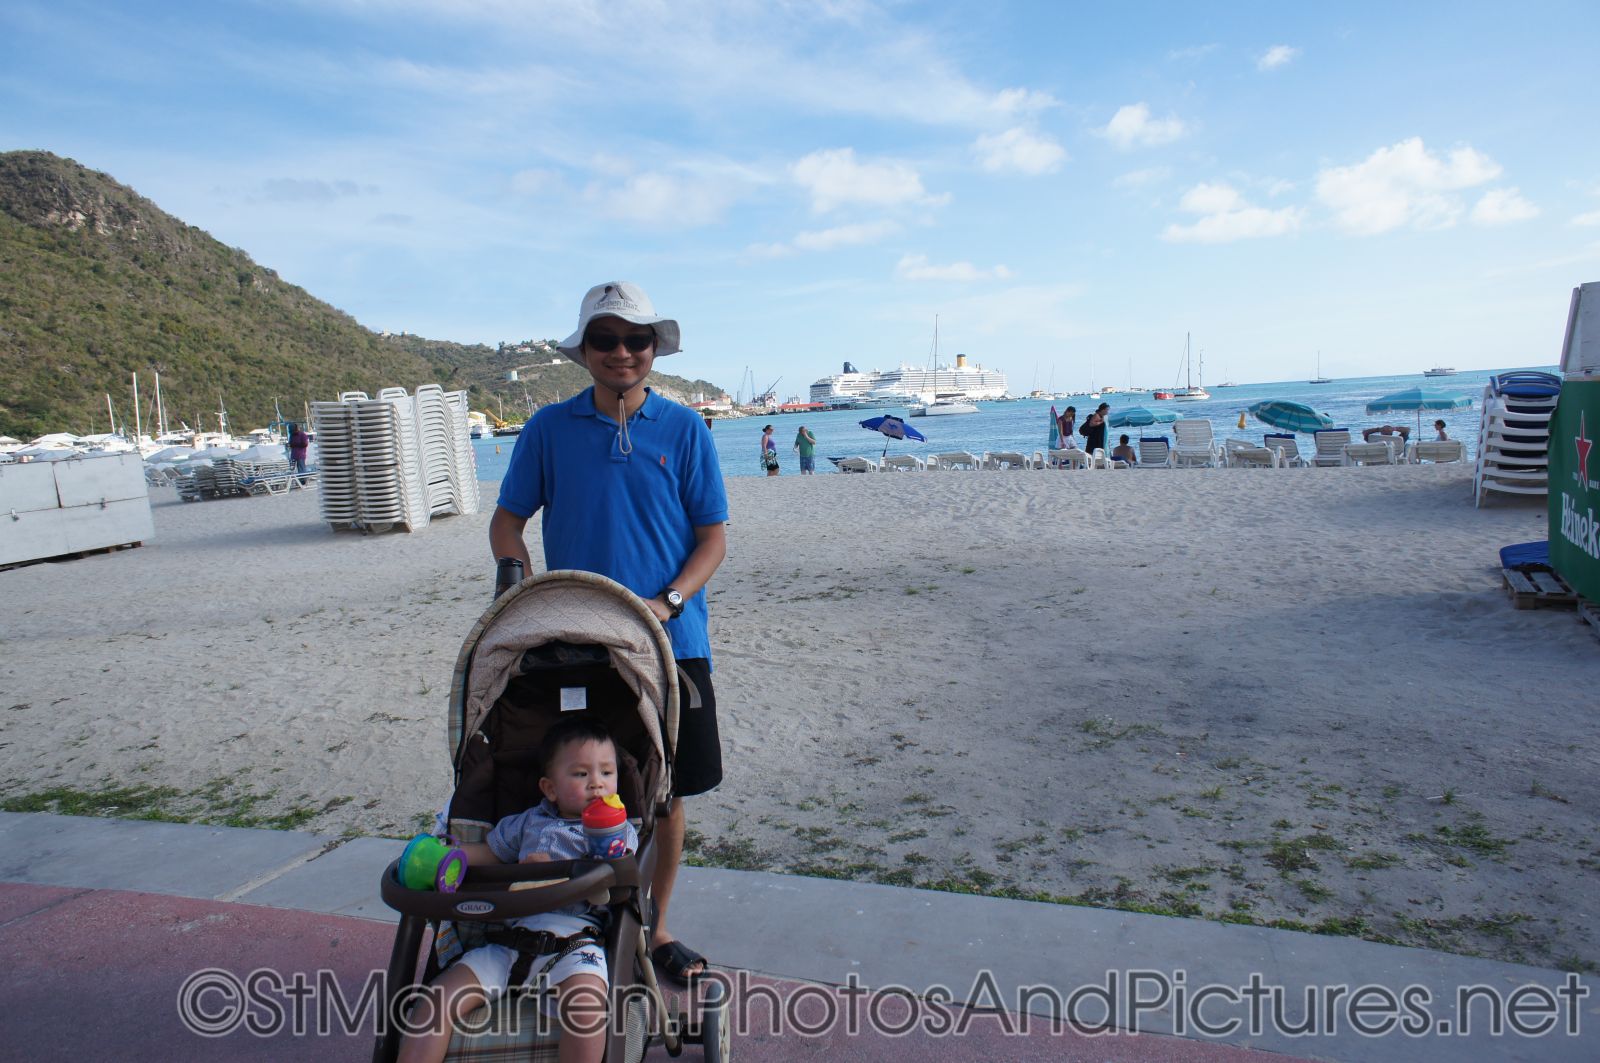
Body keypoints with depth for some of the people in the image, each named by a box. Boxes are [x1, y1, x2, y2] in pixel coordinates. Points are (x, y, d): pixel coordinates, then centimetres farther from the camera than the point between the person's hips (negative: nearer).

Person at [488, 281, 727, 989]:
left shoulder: (684, 430, 0)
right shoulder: (550, 429, 1)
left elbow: (713, 538, 1)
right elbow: (506, 523, 6)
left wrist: (667, 602, -15)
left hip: (671, 641, 0)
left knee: (667, 792, 10)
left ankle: (656, 928, 30)